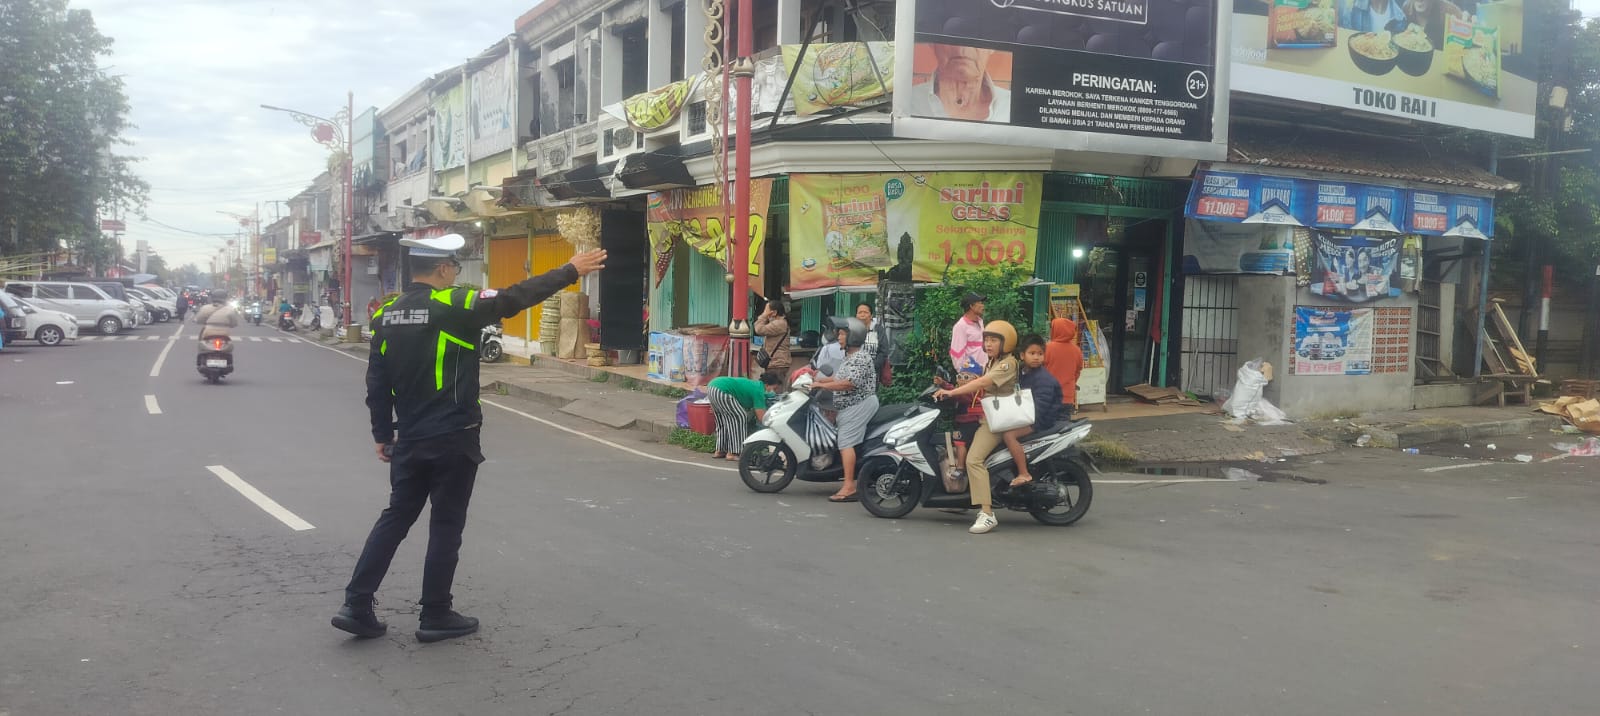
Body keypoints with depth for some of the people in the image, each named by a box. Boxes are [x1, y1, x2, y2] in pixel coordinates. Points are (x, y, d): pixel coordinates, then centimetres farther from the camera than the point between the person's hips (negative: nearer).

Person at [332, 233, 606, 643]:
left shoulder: (386, 314, 5)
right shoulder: (455, 306, -14)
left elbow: (377, 381, 8)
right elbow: (519, 297, -10)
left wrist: (382, 433, 17)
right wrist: (571, 271, -1)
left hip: (409, 439, 6)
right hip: (453, 439, -6)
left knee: (396, 517, 16)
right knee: (446, 526, 5)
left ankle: (356, 606, 14)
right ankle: (436, 616, 14)